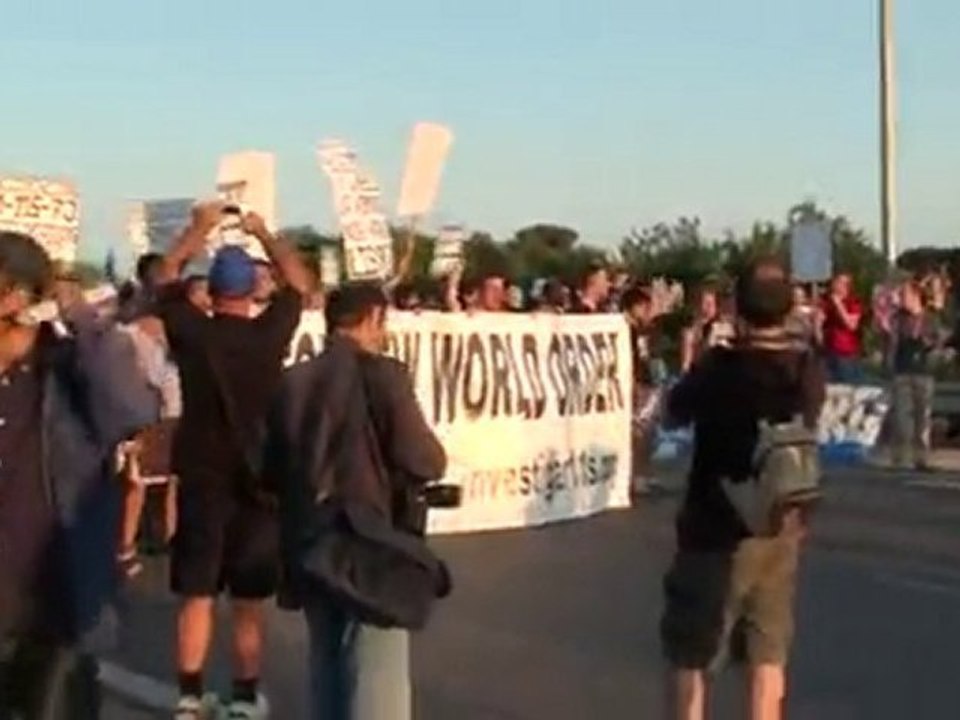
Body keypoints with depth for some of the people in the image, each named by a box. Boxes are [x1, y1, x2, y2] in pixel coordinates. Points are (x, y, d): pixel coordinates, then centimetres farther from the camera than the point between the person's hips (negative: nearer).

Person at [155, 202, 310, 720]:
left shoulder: (191, 332, -7)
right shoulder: (270, 334, -9)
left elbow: (168, 275, 11)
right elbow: (299, 280, 8)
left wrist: (199, 228, 22)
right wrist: (263, 234, 19)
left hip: (200, 482, 1)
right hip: (256, 484, 0)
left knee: (196, 595, 8)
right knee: (249, 603, 8)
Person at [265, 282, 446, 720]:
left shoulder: (293, 382, 5)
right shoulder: (383, 376, -12)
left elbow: (272, 467, 13)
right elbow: (425, 462, -14)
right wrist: (432, 459, 7)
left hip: (310, 548, 6)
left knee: (326, 669, 19)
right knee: (377, 678, -1)